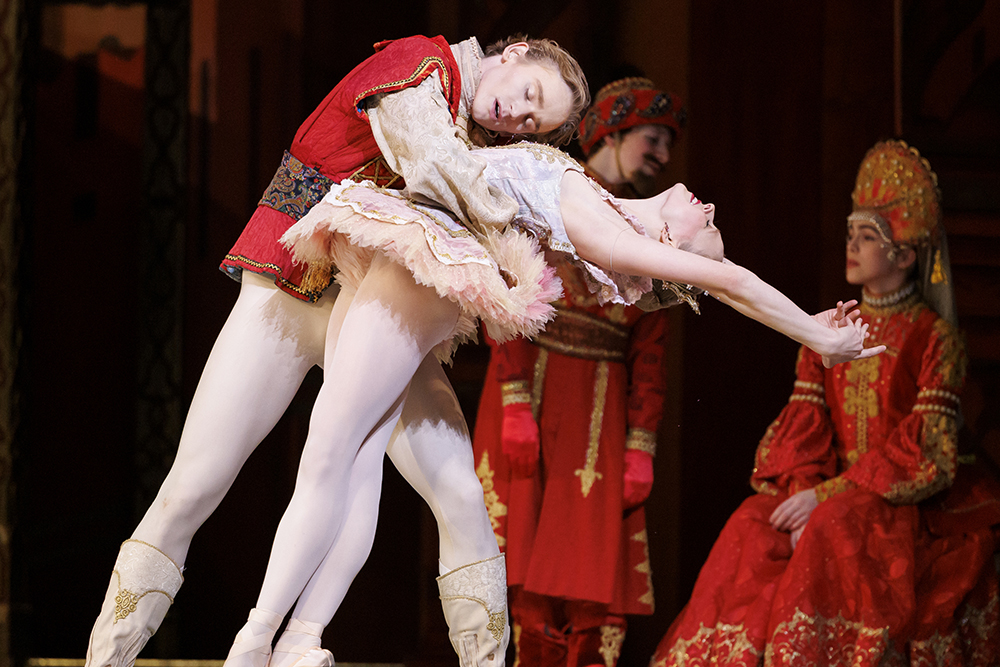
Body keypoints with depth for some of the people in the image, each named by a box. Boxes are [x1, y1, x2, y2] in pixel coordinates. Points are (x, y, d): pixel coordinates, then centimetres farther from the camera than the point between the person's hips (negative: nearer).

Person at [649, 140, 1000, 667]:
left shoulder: (936, 339, -2)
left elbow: (928, 451, -10)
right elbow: (804, 427, 7)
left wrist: (827, 496, -17)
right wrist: (803, 494, -15)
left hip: (907, 504, -5)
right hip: (827, 497, 5)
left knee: (838, 531, -34)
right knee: (753, 529, -23)